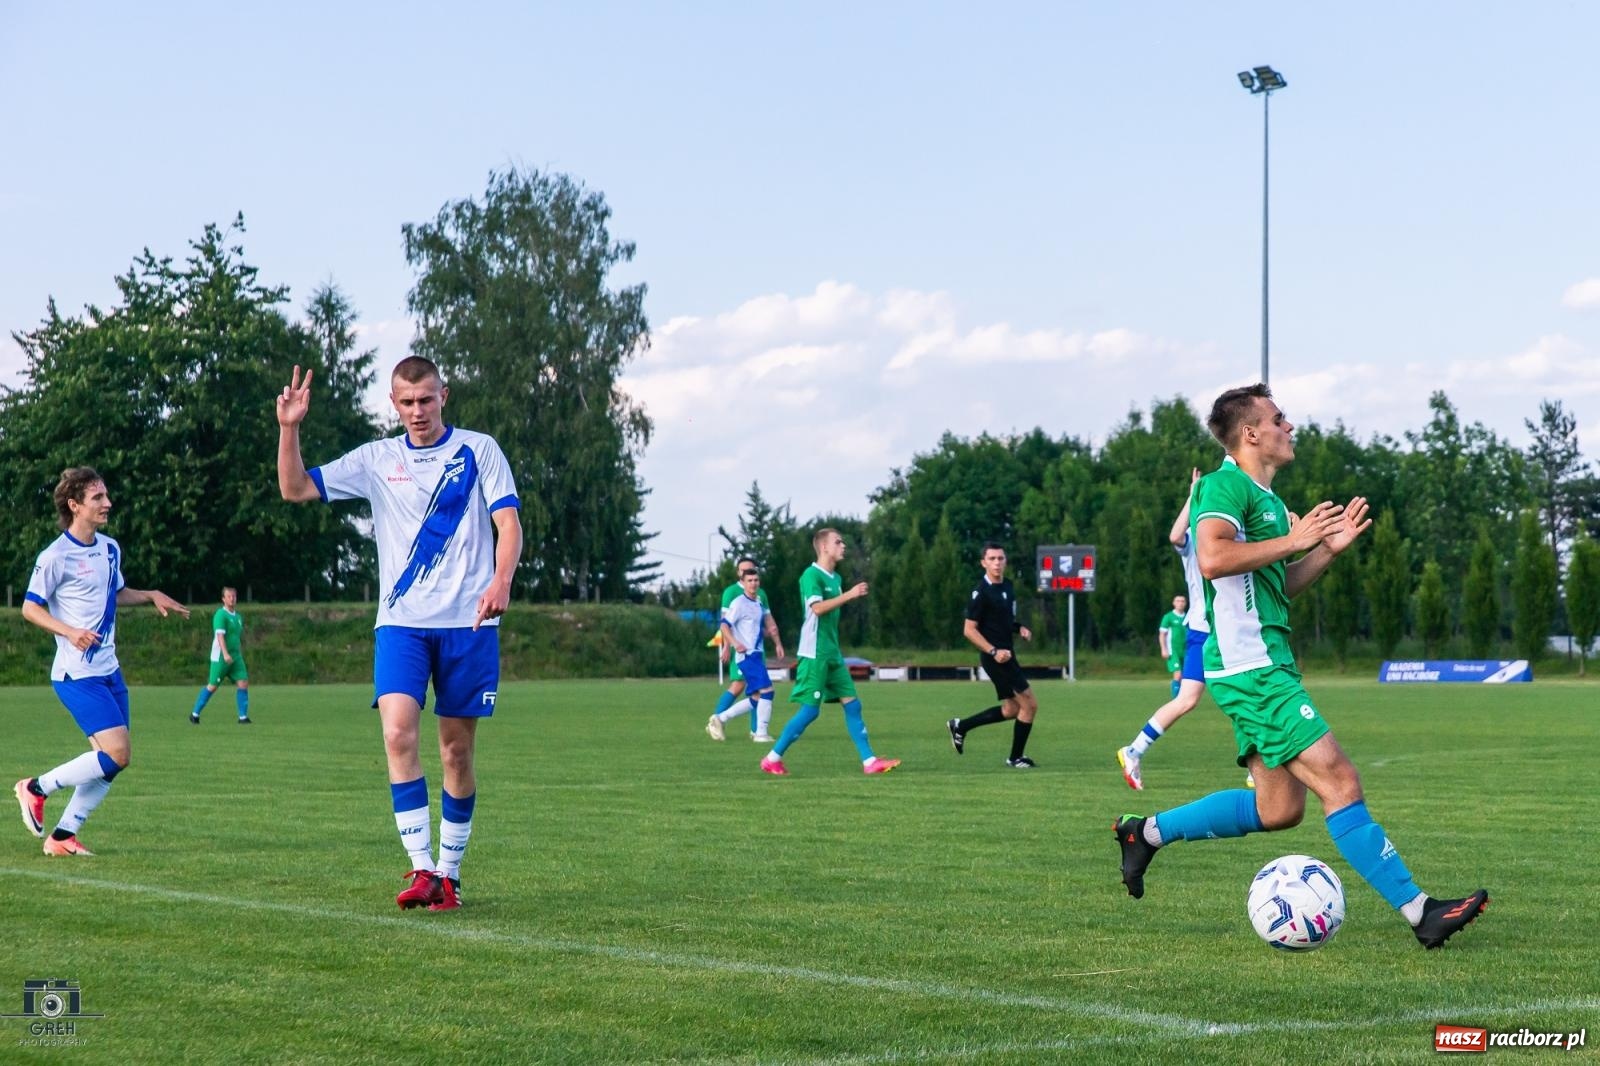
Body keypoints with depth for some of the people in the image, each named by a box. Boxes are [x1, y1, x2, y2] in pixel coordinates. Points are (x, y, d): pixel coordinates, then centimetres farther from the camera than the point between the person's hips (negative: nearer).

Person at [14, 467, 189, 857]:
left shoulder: (110, 548, 10)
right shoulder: (55, 557, -13)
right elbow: (30, 608, -8)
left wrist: (152, 595, 11)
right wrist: (70, 631, -23)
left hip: (109, 670, 8)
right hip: (77, 675, -8)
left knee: (111, 761, 5)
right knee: (116, 754, -16)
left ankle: (63, 836, 14)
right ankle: (37, 788, 2)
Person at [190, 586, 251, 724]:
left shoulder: (238, 617, 14)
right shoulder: (220, 615, -11)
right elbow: (220, 635, -23)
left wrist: (240, 655, 26)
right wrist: (225, 654, -34)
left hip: (236, 658, 7)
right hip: (220, 658, -7)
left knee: (243, 683, -7)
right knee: (212, 686, 0)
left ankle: (243, 717, -4)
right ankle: (195, 714, 14)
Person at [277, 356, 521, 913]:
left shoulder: (479, 450, 4)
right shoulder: (377, 459, 10)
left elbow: (508, 523, -4)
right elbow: (296, 489, 9)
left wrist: (500, 581, -22)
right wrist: (289, 428, -6)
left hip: (468, 621, -1)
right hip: (401, 621, 1)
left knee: (458, 748, 3)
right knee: (398, 731, -19)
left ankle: (449, 872, 17)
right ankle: (422, 868, -18)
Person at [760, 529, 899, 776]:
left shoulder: (835, 578, 15)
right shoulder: (811, 575, -11)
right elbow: (817, 607, -25)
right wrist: (849, 594, -27)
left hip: (833, 654, 9)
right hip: (815, 654, -9)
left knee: (852, 704, 2)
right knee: (810, 710, -7)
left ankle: (869, 761, 2)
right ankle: (772, 758, 3)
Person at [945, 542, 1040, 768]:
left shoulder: (1007, 586, 10)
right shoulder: (981, 592, -16)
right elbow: (969, 630, -15)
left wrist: (1019, 628, 4)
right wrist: (993, 651, -24)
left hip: (1005, 653, 9)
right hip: (996, 656, -9)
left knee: (1011, 709, 15)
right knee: (1029, 704, -6)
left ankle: (960, 726, 24)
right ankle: (1016, 758, 7)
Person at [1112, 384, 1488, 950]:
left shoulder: (1265, 498, 21)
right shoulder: (1226, 484, -10)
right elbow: (1213, 557, -26)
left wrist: (1329, 548, 13)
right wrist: (1293, 539, -19)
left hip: (1265, 664, 11)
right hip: (1250, 665, -11)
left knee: (1279, 808, 12)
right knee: (1339, 782, -12)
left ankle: (1148, 831, 22)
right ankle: (1419, 911, -11)